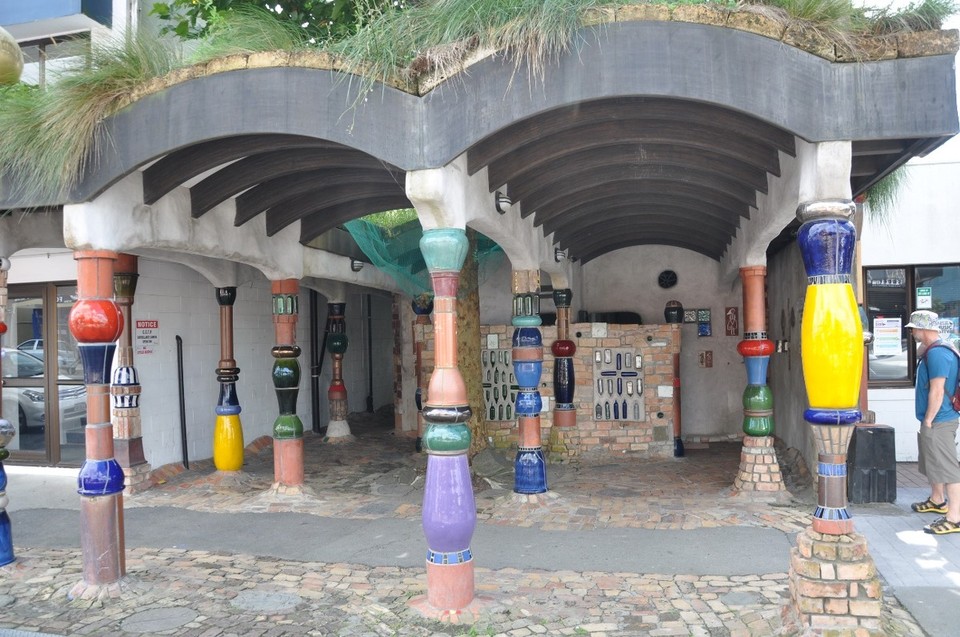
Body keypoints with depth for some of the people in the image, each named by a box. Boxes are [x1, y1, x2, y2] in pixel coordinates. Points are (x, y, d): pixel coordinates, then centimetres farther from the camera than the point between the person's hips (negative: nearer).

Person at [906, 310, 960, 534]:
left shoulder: (937, 353, -21)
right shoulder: (933, 350, 13)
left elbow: (937, 392, -24)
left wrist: (928, 420, -17)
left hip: (939, 422, -11)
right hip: (935, 421, 11)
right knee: (933, 462, 23)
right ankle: (937, 501, 40)